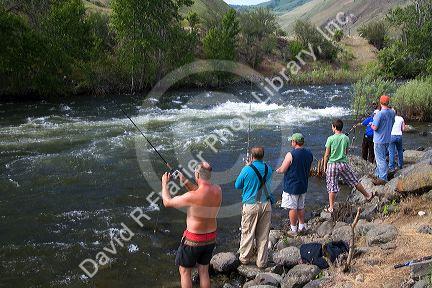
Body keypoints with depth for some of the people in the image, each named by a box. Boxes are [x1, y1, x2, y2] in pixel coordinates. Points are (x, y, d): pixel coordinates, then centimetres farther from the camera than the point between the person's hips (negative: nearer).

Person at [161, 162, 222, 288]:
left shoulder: (192, 197, -28)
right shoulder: (218, 191, -10)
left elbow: (167, 202, -13)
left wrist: (164, 183, 2)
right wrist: (185, 182, 10)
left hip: (193, 239, -6)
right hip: (211, 238, 6)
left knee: (184, 271, 14)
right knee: (203, 271, 20)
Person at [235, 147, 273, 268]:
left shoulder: (247, 170, -13)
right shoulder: (268, 169, 0)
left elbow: (237, 185, 1)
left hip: (251, 205, -3)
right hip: (266, 205, 4)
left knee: (247, 233, 11)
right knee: (263, 235, 10)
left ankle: (244, 258, 23)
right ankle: (262, 262, 18)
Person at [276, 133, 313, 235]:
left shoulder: (291, 155, -20)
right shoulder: (309, 154, 2)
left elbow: (282, 170, -16)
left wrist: (277, 170, 5)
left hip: (291, 186, -7)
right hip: (303, 185, 7)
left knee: (292, 208, 3)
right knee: (301, 207, 19)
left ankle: (293, 229, 11)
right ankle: (302, 226, 28)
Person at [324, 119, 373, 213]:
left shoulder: (330, 139, -11)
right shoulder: (346, 138, -2)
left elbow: (327, 155, -7)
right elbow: (346, 152, 9)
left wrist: (325, 166, 4)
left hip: (332, 165, -2)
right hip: (343, 164, 2)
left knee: (332, 187, 4)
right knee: (355, 181, 17)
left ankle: (331, 208, 9)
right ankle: (367, 195, 32)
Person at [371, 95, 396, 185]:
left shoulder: (379, 114, -22)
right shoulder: (392, 112, 3)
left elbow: (375, 127, -21)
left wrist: (371, 124, 0)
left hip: (379, 140, -8)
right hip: (388, 138, 8)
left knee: (380, 159, -2)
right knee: (382, 158, 19)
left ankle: (382, 178, 0)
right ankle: (378, 174, 29)